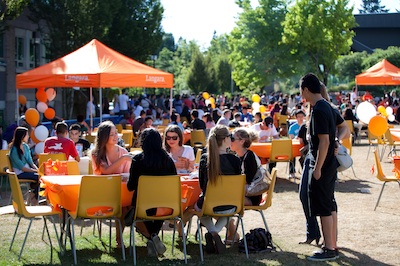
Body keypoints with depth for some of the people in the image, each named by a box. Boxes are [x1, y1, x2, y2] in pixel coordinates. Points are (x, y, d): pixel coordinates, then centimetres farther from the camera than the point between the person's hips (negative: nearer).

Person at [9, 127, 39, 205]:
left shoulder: (25, 146, 6)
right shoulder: (14, 150, -16)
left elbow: (30, 162, 9)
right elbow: (21, 167, -18)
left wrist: (37, 169, -9)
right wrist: (35, 171, -21)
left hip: (27, 169, 7)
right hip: (20, 173, -7)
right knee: (39, 177, -25)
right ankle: (33, 196, 2)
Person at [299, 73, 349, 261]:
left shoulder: (318, 111, -19)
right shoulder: (328, 107, 10)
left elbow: (324, 141, -23)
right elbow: (345, 129, 19)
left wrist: (317, 168, -19)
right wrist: (337, 140, 3)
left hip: (322, 166, -10)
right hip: (330, 164, 10)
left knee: (323, 208, -4)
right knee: (330, 206, 14)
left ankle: (329, 250, 1)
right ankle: (332, 245, 21)